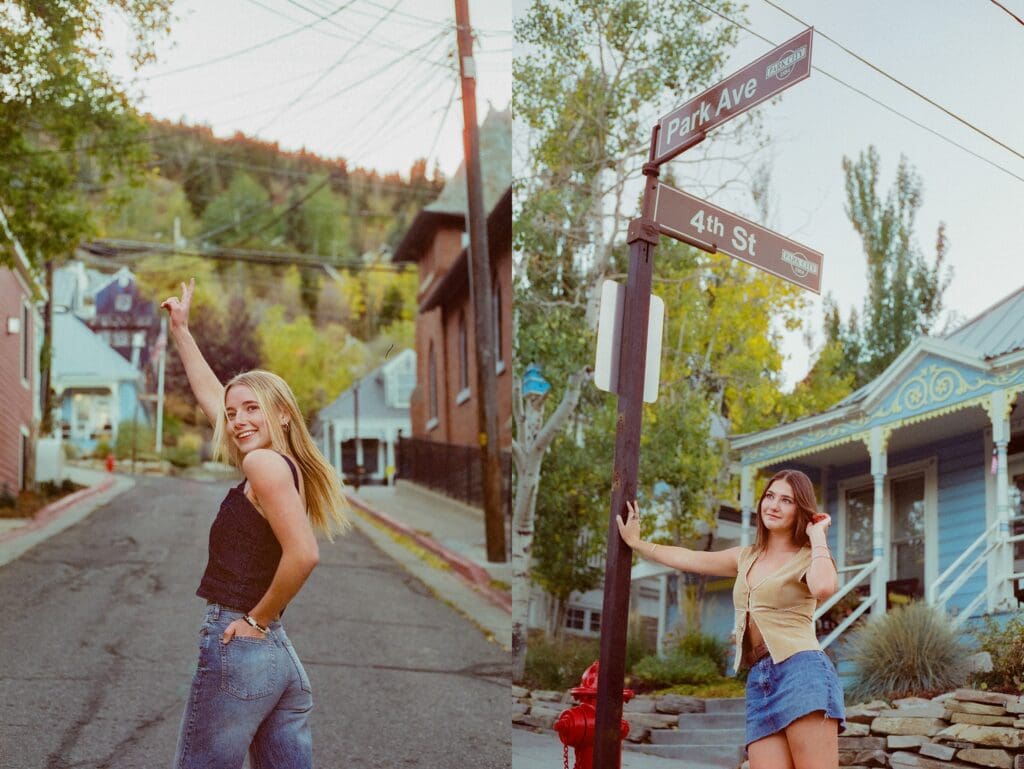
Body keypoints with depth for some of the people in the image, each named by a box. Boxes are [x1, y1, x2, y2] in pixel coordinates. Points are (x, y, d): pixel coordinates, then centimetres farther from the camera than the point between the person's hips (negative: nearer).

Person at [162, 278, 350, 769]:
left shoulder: (265, 462, -10)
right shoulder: (287, 466, 14)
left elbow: (303, 553, -24)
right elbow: (209, 394, 28)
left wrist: (257, 619, -12)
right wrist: (180, 329, 35)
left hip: (237, 649, -8)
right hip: (281, 655, 8)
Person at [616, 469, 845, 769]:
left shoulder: (808, 556, 7)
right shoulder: (747, 558, 26)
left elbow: (824, 588, -19)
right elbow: (688, 559, 38)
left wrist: (817, 535, -5)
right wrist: (636, 543, 46)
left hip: (801, 671, -6)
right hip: (759, 681, 6)